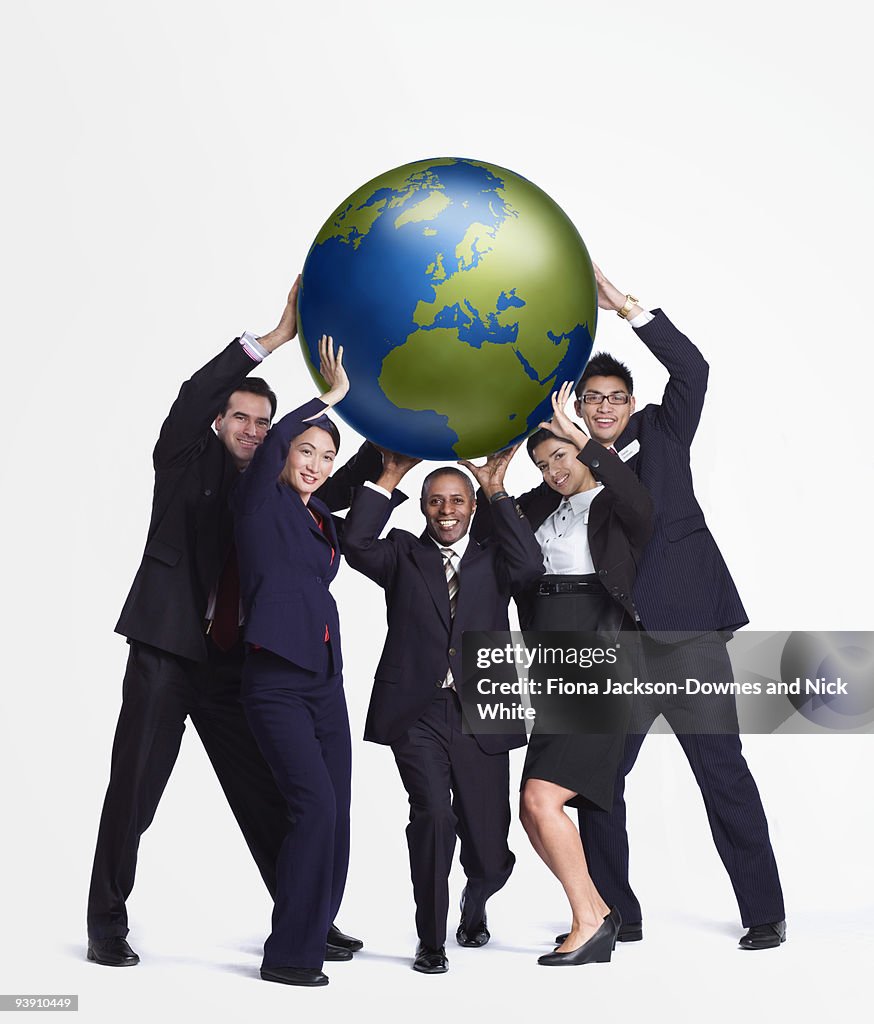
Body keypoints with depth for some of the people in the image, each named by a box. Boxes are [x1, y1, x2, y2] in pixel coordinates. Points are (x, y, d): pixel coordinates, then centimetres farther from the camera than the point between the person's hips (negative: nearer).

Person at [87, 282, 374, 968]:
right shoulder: (185, 465, 2)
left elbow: (341, 487, 13)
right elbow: (193, 395, -14)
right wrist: (277, 337, -21)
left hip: (239, 663, 4)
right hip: (167, 653, -3)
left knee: (268, 795, 7)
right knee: (133, 791, 1)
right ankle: (107, 926, 15)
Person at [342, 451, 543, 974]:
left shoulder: (493, 559, 13)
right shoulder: (403, 553, 11)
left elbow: (531, 566, -9)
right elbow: (356, 544, -8)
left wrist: (499, 492, -6)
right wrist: (389, 478, -6)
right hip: (417, 715, -1)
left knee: (490, 856, 7)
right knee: (434, 816, -23)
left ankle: (475, 907, 45)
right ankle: (431, 941, -1)